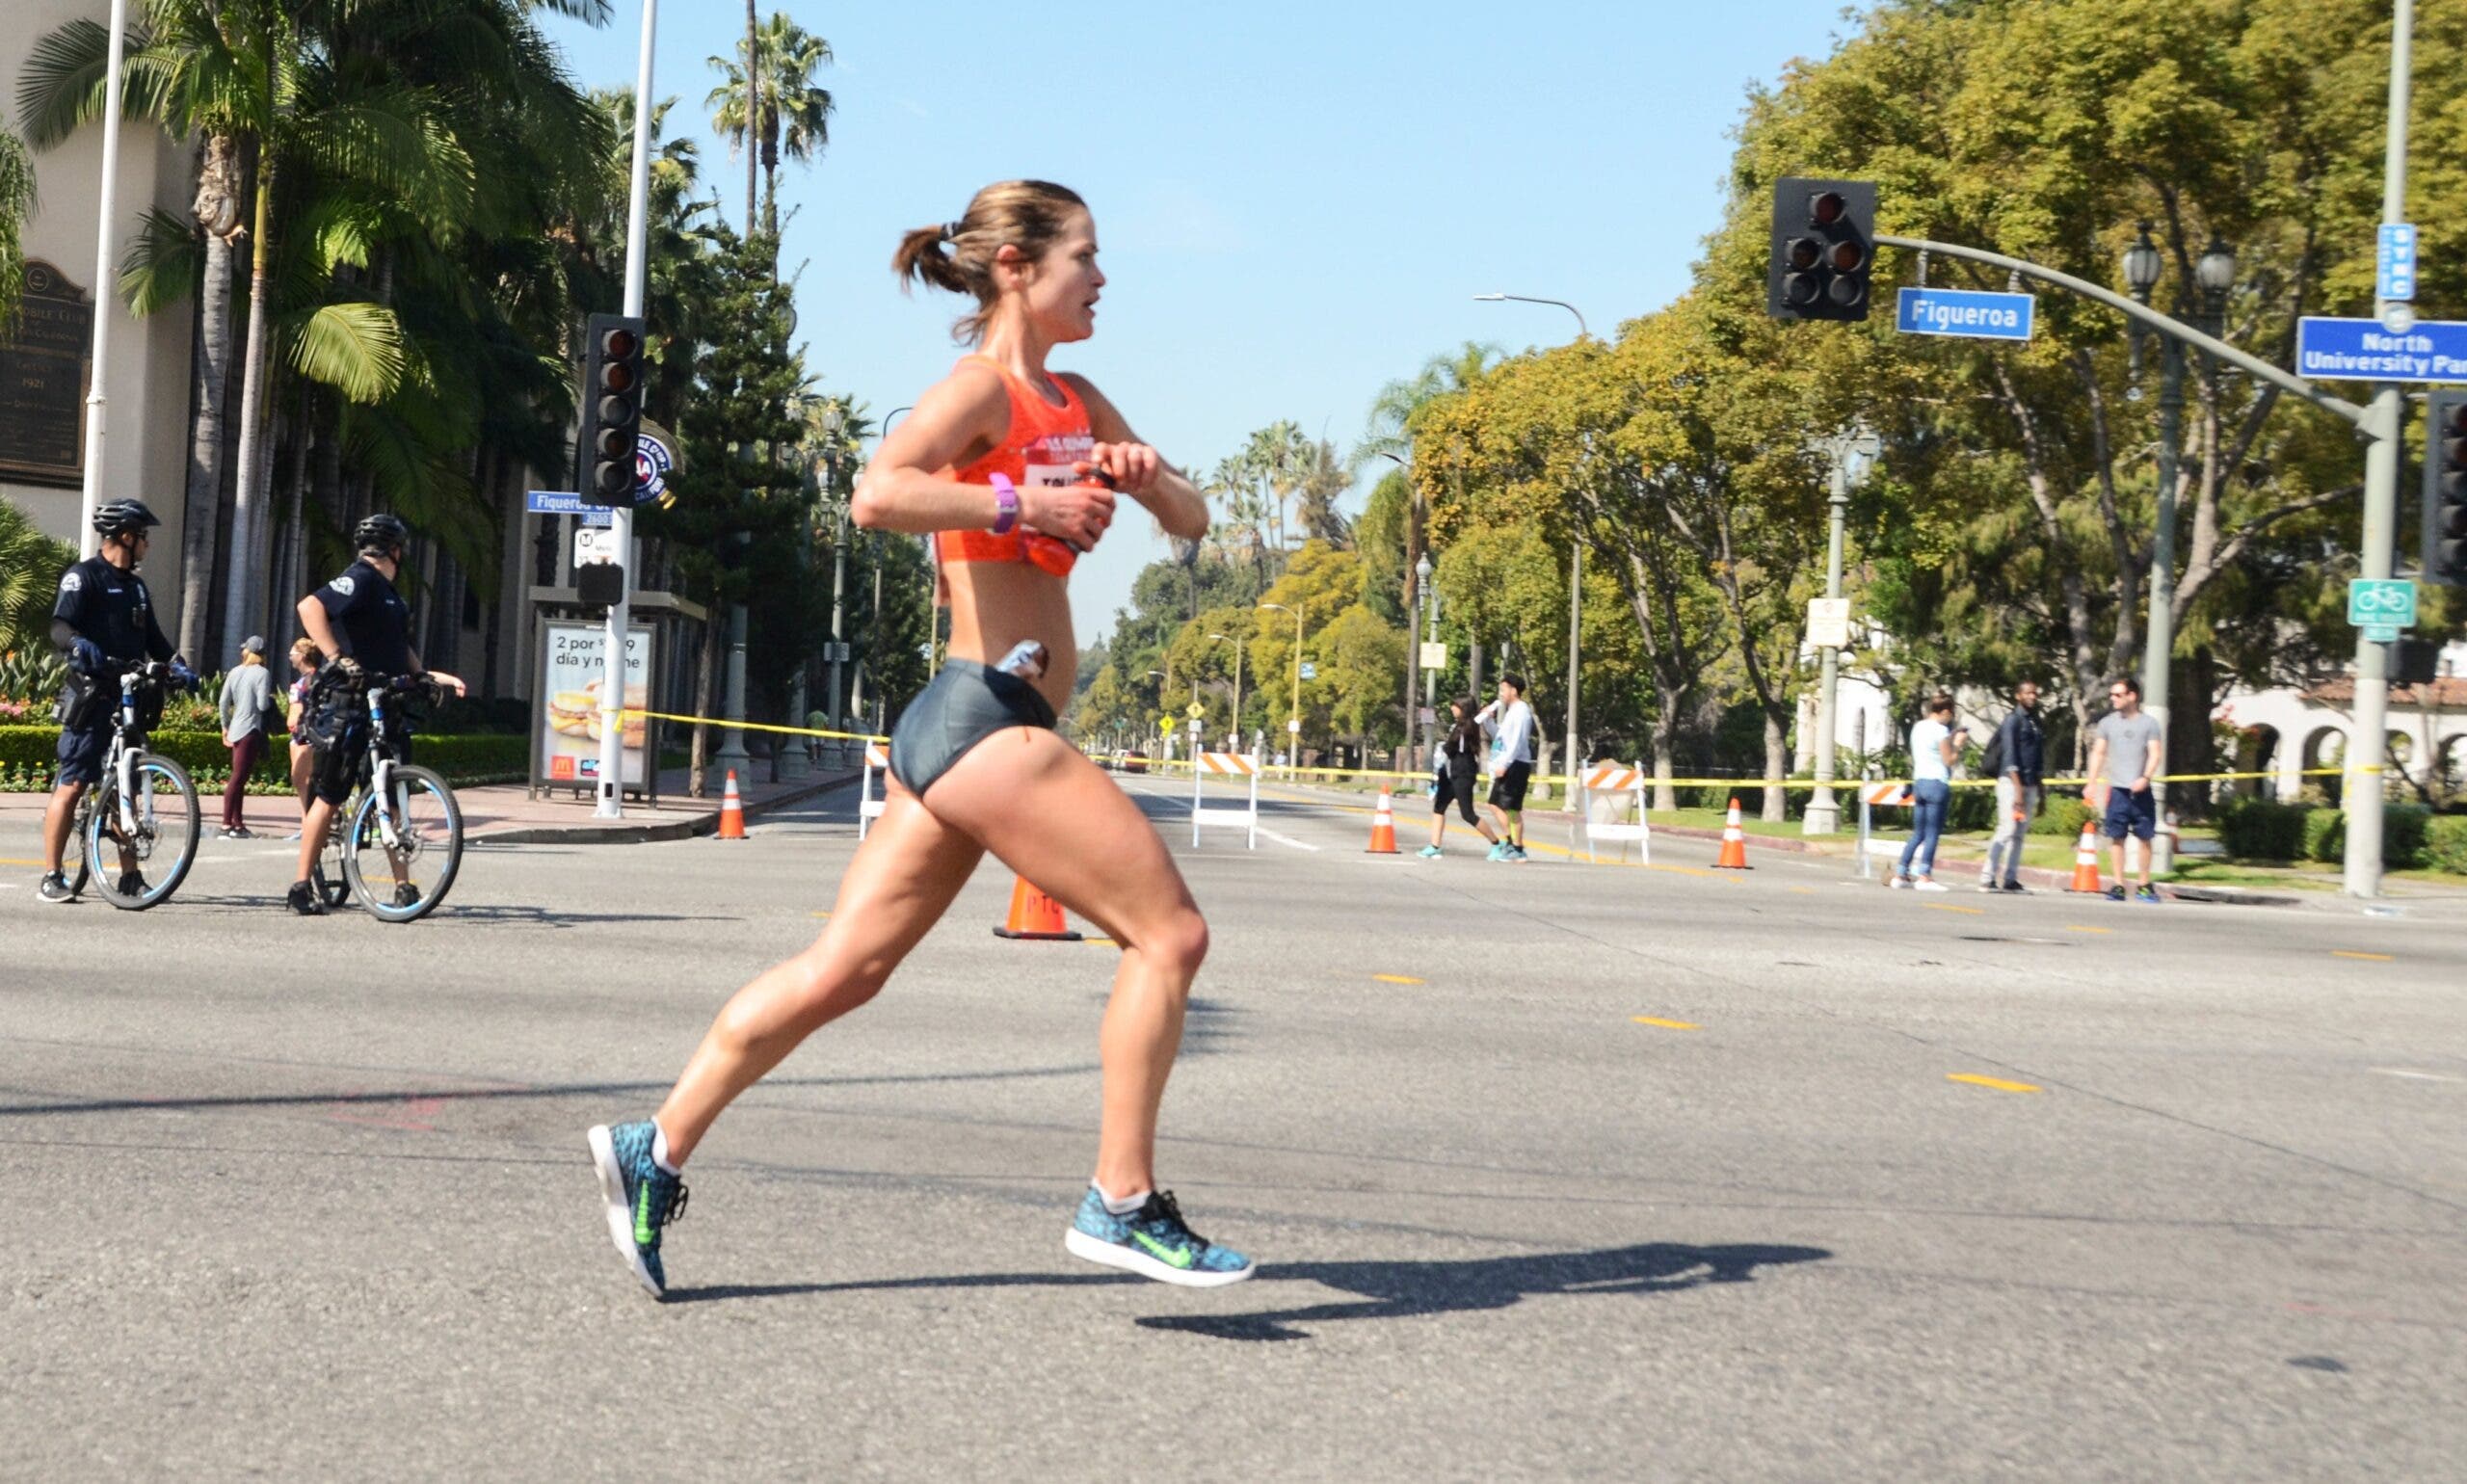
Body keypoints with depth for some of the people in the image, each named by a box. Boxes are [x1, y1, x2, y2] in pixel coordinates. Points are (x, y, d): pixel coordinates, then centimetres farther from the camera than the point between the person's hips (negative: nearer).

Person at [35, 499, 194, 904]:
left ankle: (130, 876, 11)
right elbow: (60, 628, -15)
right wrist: (79, 644, -36)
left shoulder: (136, 586, 20)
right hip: (90, 699, -7)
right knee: (71, 785, -7)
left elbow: (153, 638, 18)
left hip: (128, 699, 7)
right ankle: (51, 877, -4)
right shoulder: (83, 576, -4)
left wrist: (177, 665, 0)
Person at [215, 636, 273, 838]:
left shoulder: (235, 672, 10)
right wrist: (271, 699, 5)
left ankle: (238, 823, 16)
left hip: (235, 730, 7)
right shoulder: (262, 674, -9)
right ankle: (227, 825, -10)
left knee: (239, 778, 14)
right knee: (238, 778, -8)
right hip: (251, 731, -7)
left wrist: (225, 726, 20)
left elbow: (223, 703, 10)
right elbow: (262, 705, -16)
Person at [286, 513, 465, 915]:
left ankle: (403, 886, 13)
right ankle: (301, 888, 3)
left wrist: (430, 675, 10)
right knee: (330, 795, -4)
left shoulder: (387, 591, 19)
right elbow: (309, 607, -25)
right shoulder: (360, 579, -11)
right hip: (348, 703, -9)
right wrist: (338, 657, -29)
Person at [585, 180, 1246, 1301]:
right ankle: (1122, 1203, 2)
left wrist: (1147, 475, 1)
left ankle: (656, 1148, 13)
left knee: (844, 968, 8)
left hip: (968, 731, 9)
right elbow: (878, 493, -25)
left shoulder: (1076, 405, 20)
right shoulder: (983, 388, -8)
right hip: (988, 718, -9)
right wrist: (1026, 506, -20)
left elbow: (1190, 522, 22)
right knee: (1169, 931, -4)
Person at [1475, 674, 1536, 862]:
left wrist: (1504, 764, -23)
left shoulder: (1521, 711, -10)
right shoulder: (1511, 712, 20)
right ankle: (1510, 843, 15)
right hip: (1507, 766, 10)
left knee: (1512, 808, -8)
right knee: (1496, 805, 11)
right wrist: (1488, 720, 13)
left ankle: (1517, 849, -4)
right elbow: (1499, 736, 27)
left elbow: (1518, 742, -19)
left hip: (1516, 766, -10)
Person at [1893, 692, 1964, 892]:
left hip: (1919, 783, 8)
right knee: (1932, 833, -5)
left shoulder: (1918, 727, 13)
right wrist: (1958, 743, 4)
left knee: (1918, 833, 12)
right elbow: (1948, 760, -9)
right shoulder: (1941, 730, -10)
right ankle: (1924, 877, -10)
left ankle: (1900, 875, 9)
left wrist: (1950, 740, 20)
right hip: (1937, 783, -8)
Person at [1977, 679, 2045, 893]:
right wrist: (2018, 788, -20)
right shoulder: (2012, 719, -5)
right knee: (2006, 831, -13)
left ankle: (2010, 879, 8)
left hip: (2030, 785, 7)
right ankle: (1987, 879, -13)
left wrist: (2042, 795, 19)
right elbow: (2009, 756, -13)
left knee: (2019, 835, 6)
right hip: (2011, 782, -7)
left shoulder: (2036, 723, 18)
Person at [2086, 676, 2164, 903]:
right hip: (2117, 789, 1)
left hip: (2141, 790, -1)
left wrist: (2145, 777, -17)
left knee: (2144, 837, 1)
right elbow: (2098, 753, 9)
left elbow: (2156, 753, -2)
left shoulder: (2149, 723, 4)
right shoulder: (2108, 722, 9)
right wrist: (2092, 782, -1)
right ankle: (2118, 884, 4)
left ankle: (2144, 885, 10)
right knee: (2116, 837, 0)